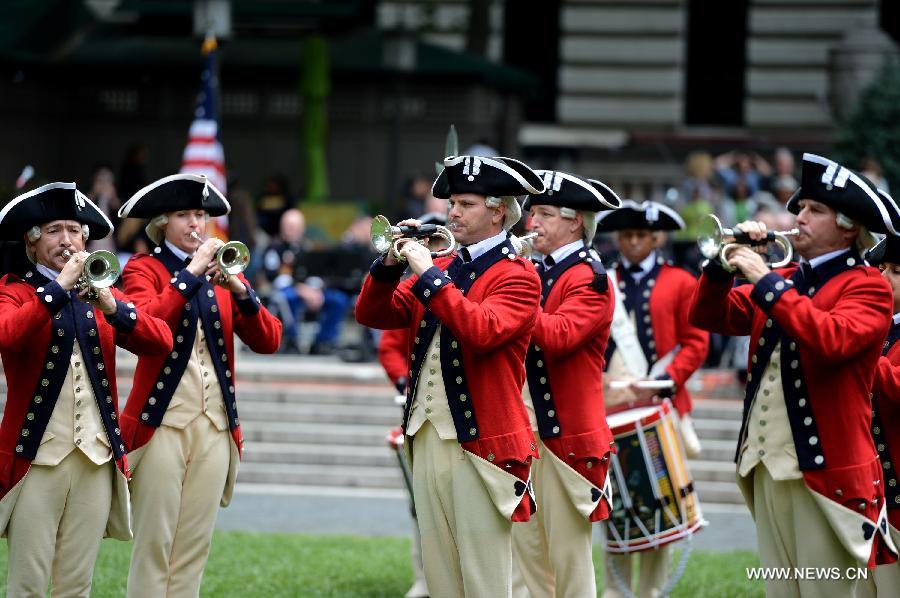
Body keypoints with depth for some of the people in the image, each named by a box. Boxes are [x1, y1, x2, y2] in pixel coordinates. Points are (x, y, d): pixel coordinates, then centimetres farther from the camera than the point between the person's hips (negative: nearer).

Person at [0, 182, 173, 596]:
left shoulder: (102, 294, 14)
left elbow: (161, 342, -1)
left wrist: (111, 306, -16)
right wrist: (59, 287, -23)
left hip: (98, 455, 4)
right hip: (37, 454, -4)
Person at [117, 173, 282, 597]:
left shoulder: (222, 273, 14)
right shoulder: (144, 269, 0)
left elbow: (267, 342, 3)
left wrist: (239, 290, -12)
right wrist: (191, 273, -18)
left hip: (215, 425, 5)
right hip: (162, 422, -5)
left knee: (194, 546, 6)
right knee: (154, 544, -6)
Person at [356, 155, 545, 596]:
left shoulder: (517, 277, -5)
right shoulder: (442, 267, 15)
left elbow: (481, 332, -23)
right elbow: (372, 315, 13)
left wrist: (429, 276, -20)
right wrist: (390, 265, -3)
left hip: (481, 441, -7)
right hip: (427, 437, 7)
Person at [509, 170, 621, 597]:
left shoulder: (590, 280, -8)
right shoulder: (534, 273, 16)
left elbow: (557, 337, -25)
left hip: (564, 434, -8)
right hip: (520, 430, 8)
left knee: (568, 559, -2)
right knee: (524, 557, 9)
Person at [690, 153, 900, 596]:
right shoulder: (783, 282, 16)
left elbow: (832, 339, -25)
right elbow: (708, 316, 15)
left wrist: (767, 282, -20)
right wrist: (725, 262, -1)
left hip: (826, 469, -7)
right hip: (768, 464, 7)